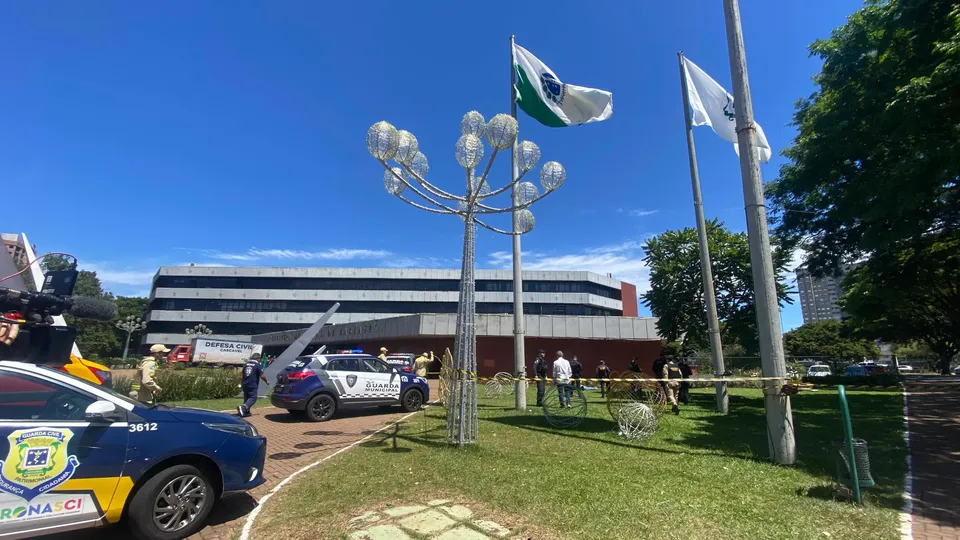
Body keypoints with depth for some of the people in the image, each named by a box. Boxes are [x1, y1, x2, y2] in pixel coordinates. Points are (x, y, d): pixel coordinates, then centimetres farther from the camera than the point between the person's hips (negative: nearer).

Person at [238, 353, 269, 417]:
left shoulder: (246, 364, 12)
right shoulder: (258, 365, -9)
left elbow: (243, 374, 25)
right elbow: (262, 376, -13)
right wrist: (266, 381, 5)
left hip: (245, 384, 7)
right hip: (252, 385, -7)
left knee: (246, 398, 17)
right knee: (253, 398, -3)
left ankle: (246, 412, 20)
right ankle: (243, 407, -24)